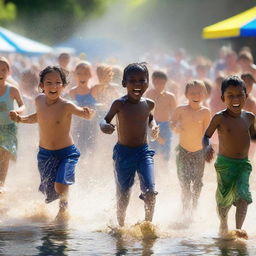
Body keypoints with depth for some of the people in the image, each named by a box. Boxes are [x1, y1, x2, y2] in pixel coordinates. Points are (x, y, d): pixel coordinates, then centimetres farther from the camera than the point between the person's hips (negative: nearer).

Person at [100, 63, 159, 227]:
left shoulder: (148, 104, 1)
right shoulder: (120, 104, -11)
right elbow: (105, 120, -7)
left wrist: (154, 126, 4)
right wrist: (105, 126, -30)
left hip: (144, 152, 2)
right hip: (123, 153, -2)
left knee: (150, 191, -13)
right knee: (123, 195, 9)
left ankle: (148, 224, 3)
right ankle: (121, 226, 29)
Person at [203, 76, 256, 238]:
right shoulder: (220, 118, -10)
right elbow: (207, 135, -5)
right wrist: (207, 147, -24)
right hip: (224, 163, -2)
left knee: (243, 195, -14)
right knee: (224, 197, 8)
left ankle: (239, 228, -13)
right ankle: (223, 226, 32)